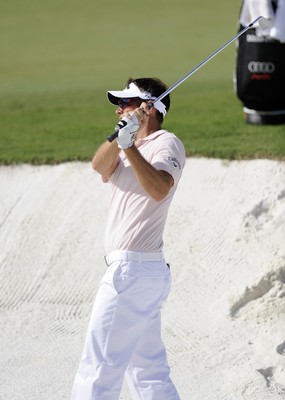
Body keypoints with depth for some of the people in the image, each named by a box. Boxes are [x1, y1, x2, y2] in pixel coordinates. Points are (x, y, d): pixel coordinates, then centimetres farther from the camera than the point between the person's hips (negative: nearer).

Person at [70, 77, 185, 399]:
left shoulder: (166, 144, -7)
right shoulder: (133, 149, 20)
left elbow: (159, 189, -27)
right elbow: (100, 165, -2)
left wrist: (129, 146, -35)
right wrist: (119, 136, -21)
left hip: (133, 272, -10)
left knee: (97, 370, -9)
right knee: (148, 370, 11)